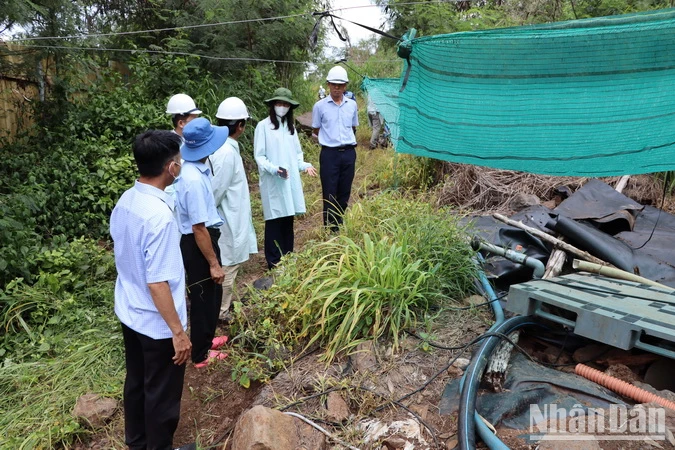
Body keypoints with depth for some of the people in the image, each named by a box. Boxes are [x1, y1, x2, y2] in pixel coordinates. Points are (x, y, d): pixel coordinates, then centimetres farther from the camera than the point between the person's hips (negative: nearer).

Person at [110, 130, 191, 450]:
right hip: (157, 323, -9)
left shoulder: (125, 200, -3)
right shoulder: (159, 216, -30)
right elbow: (157, 283, -28)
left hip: (129, 313, 9)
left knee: (136, 382, 26)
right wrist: (178, 331, -19)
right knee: (162, 394, 13)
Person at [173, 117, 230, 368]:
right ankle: (201, 354, 27)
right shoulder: (194, 179, -29)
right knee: (203, 299, 8)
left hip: (204, 237, 10)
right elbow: (199, 227, -25)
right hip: (197, 244, -10)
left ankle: (206, 339, 43)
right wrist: (213, 263, -18)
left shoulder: (195, 169, 3)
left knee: (212, 294, 24)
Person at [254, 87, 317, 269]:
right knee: (274, 220, -2)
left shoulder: (290, 127, 15)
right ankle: (274, 262, 8)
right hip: (273, 182, -5)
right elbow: (259, 156, -7)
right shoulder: (263, 126, -4)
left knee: (288, 219, 10)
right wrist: (274, 169, -21)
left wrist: (304, 165, -1)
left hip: (291, 181, 6)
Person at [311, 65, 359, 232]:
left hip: (349, 152, 3)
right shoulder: (320, 106, -1)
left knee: (345, 193, 9)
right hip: (329, 154, -3)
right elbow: (316, 131, 7)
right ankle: (331, 229, 5)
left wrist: (347, 140, 14)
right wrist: (328, 140, 9)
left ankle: (340, 225, 23)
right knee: (330, 194, -2)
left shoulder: (352, 105, 8)